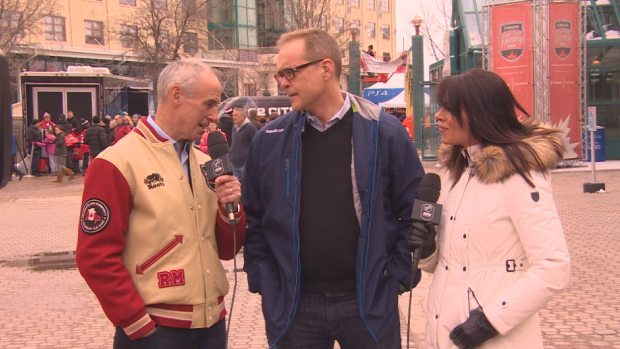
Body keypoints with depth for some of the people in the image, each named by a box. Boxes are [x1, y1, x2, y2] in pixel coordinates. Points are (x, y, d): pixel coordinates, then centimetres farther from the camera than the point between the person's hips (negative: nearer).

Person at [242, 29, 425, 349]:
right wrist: (262, 279, 1)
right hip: (293, 306, 2)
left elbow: (414, 210, 0)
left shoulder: (384, 133, -4)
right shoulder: (269, 140, 2)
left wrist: (398, 275, -4)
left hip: (369, 303, -1)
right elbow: (252, 218, 8)